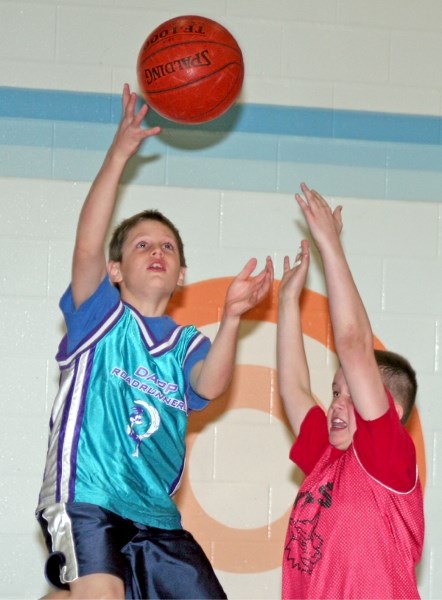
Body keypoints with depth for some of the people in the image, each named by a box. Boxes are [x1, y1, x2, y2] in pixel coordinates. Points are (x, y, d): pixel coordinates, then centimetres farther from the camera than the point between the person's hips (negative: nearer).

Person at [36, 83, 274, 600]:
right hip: (84, 499, -6)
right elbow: (87, 246, -13)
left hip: (155, 514, 6)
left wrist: (230, 319, -24)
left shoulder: (186, 344, 15)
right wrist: (119, 153, -19)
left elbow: (209, 386, -8)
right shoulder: (102, 316, 6)